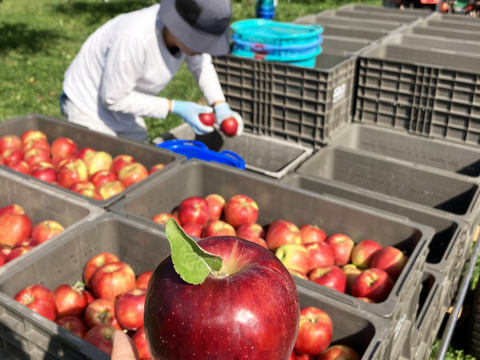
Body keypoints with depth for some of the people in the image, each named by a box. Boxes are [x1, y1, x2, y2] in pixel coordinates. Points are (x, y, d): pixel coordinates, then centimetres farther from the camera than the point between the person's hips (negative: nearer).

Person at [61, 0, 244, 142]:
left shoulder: (188, 32, -18)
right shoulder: (134, 39, -39)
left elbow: (201, 64, 5)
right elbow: (113, 99, -26)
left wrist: (220, 105, -10)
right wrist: (175, 107, -27)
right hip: (88, 107, -6)